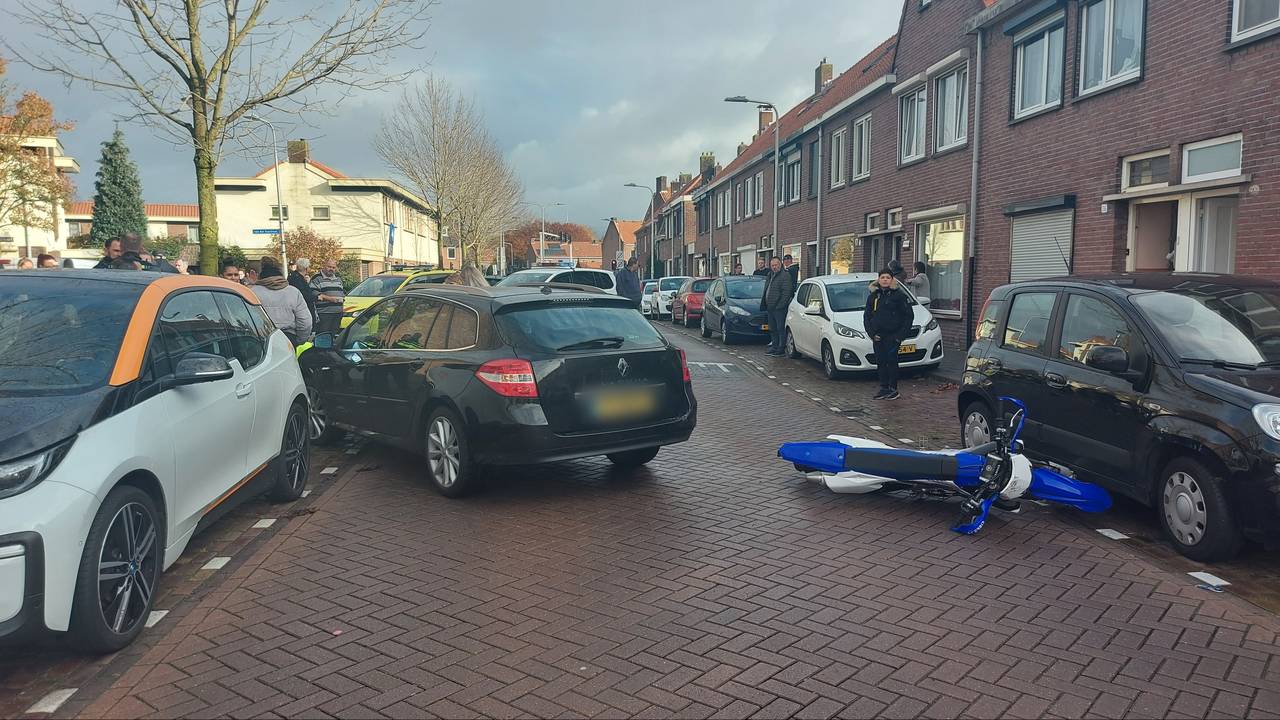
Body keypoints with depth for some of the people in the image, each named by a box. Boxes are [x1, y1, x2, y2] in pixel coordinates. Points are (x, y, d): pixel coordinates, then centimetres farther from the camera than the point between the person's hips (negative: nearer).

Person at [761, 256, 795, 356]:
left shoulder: (785, 275, -9)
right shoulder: (770, 275, 18)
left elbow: (786, 293, -16)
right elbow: (766, 291, 23)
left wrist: (779, 305, -20)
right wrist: (765, 305, 14)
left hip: (779, 308, -9)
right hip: (770, 308, 9)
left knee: (781, 328, -5)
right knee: (773, 329, 13)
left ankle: (782, 349, -2)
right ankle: (774, 347, 21)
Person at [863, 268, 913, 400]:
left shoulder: (899, 295, -1)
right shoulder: (873, 296, 12)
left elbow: (908, 316, -2)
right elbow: (866, 316, 13)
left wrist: (900, 335, -9)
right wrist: (872, 334, 0)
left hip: (893, 335, -4)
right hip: (878, 337, 4)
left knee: (891, 361, -6)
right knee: (880, 362, 6)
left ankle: (893, 389, 2)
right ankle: (884, 388, 14)